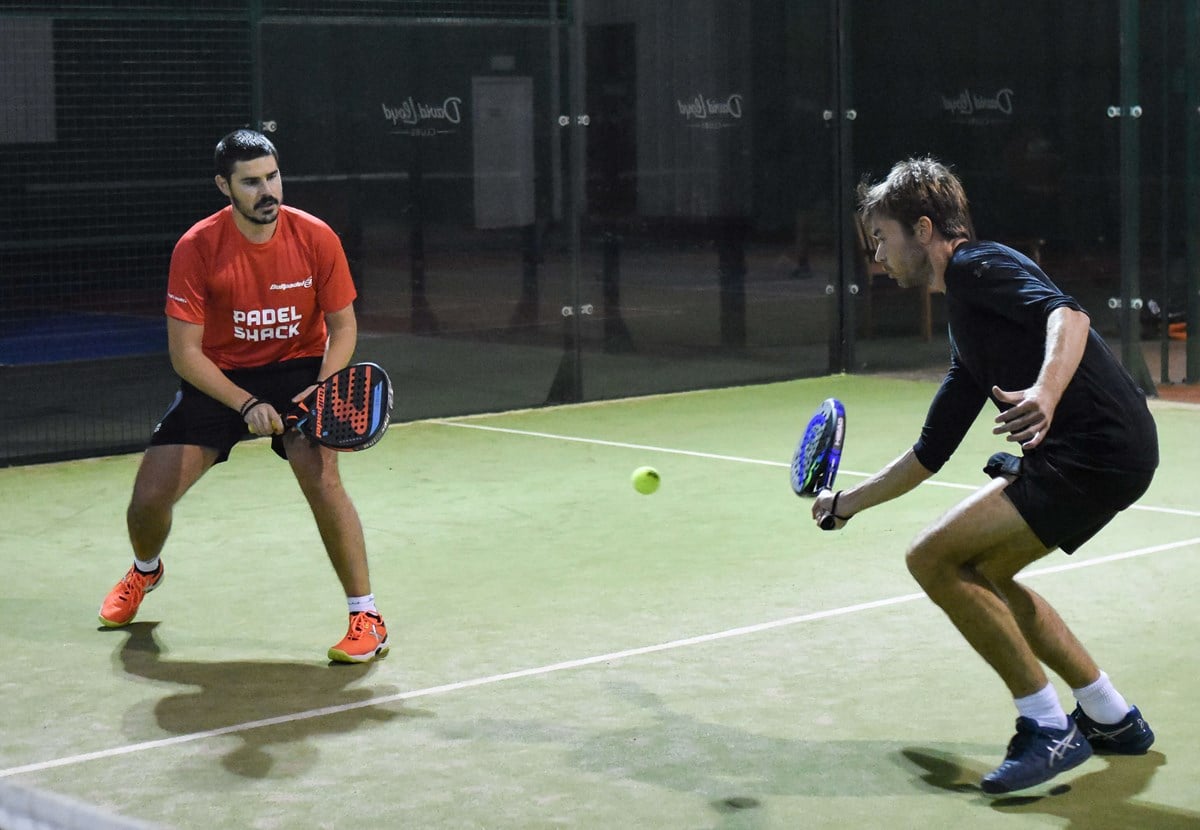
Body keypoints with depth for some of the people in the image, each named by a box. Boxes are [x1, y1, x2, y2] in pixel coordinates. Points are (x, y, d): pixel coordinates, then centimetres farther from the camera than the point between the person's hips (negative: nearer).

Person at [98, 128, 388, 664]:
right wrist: (246, 405, -28)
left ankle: (366, 618, -15)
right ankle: (145, 571, 35)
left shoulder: (316, 238, -16)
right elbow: (185, 352, -16)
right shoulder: (197, 248, -18)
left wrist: (323, 387, -22)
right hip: (219, 378, 1)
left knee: (320, 474, -28)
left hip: (297, 367, -1)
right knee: (150, 497, -4)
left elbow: (342, 324, -4)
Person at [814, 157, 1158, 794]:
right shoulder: (964, 326, 23)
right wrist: (847, 502, 36)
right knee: (976, 573, 21)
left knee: (933, 557, -11)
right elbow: (930, 451, 29)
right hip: (1096, 453, 10)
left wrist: (1045, 393, -44)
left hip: (1097, 449, -10)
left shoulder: (978, 265, -5)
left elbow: (1068, 314, -25)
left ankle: (1050, 730, -4)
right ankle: (1112, 721, 27)